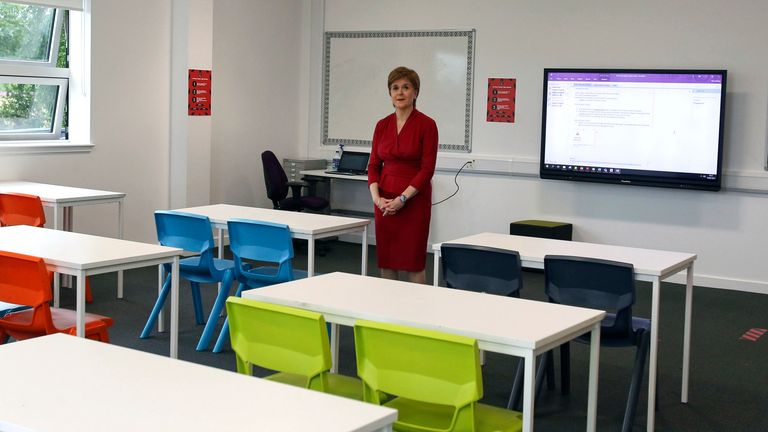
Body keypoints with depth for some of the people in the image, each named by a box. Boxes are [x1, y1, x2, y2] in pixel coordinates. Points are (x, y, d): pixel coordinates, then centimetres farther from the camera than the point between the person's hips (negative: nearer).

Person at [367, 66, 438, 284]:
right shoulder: (382, 125, 6)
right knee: (386, 260, 9)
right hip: (385, 201, 5)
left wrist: (402, 198, -18)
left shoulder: (426, 125, -9)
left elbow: (427, 169, -12)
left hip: (414, 200, -5)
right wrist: (376, 197, -9)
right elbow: (374, 165, 6)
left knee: (412, 261, 0)